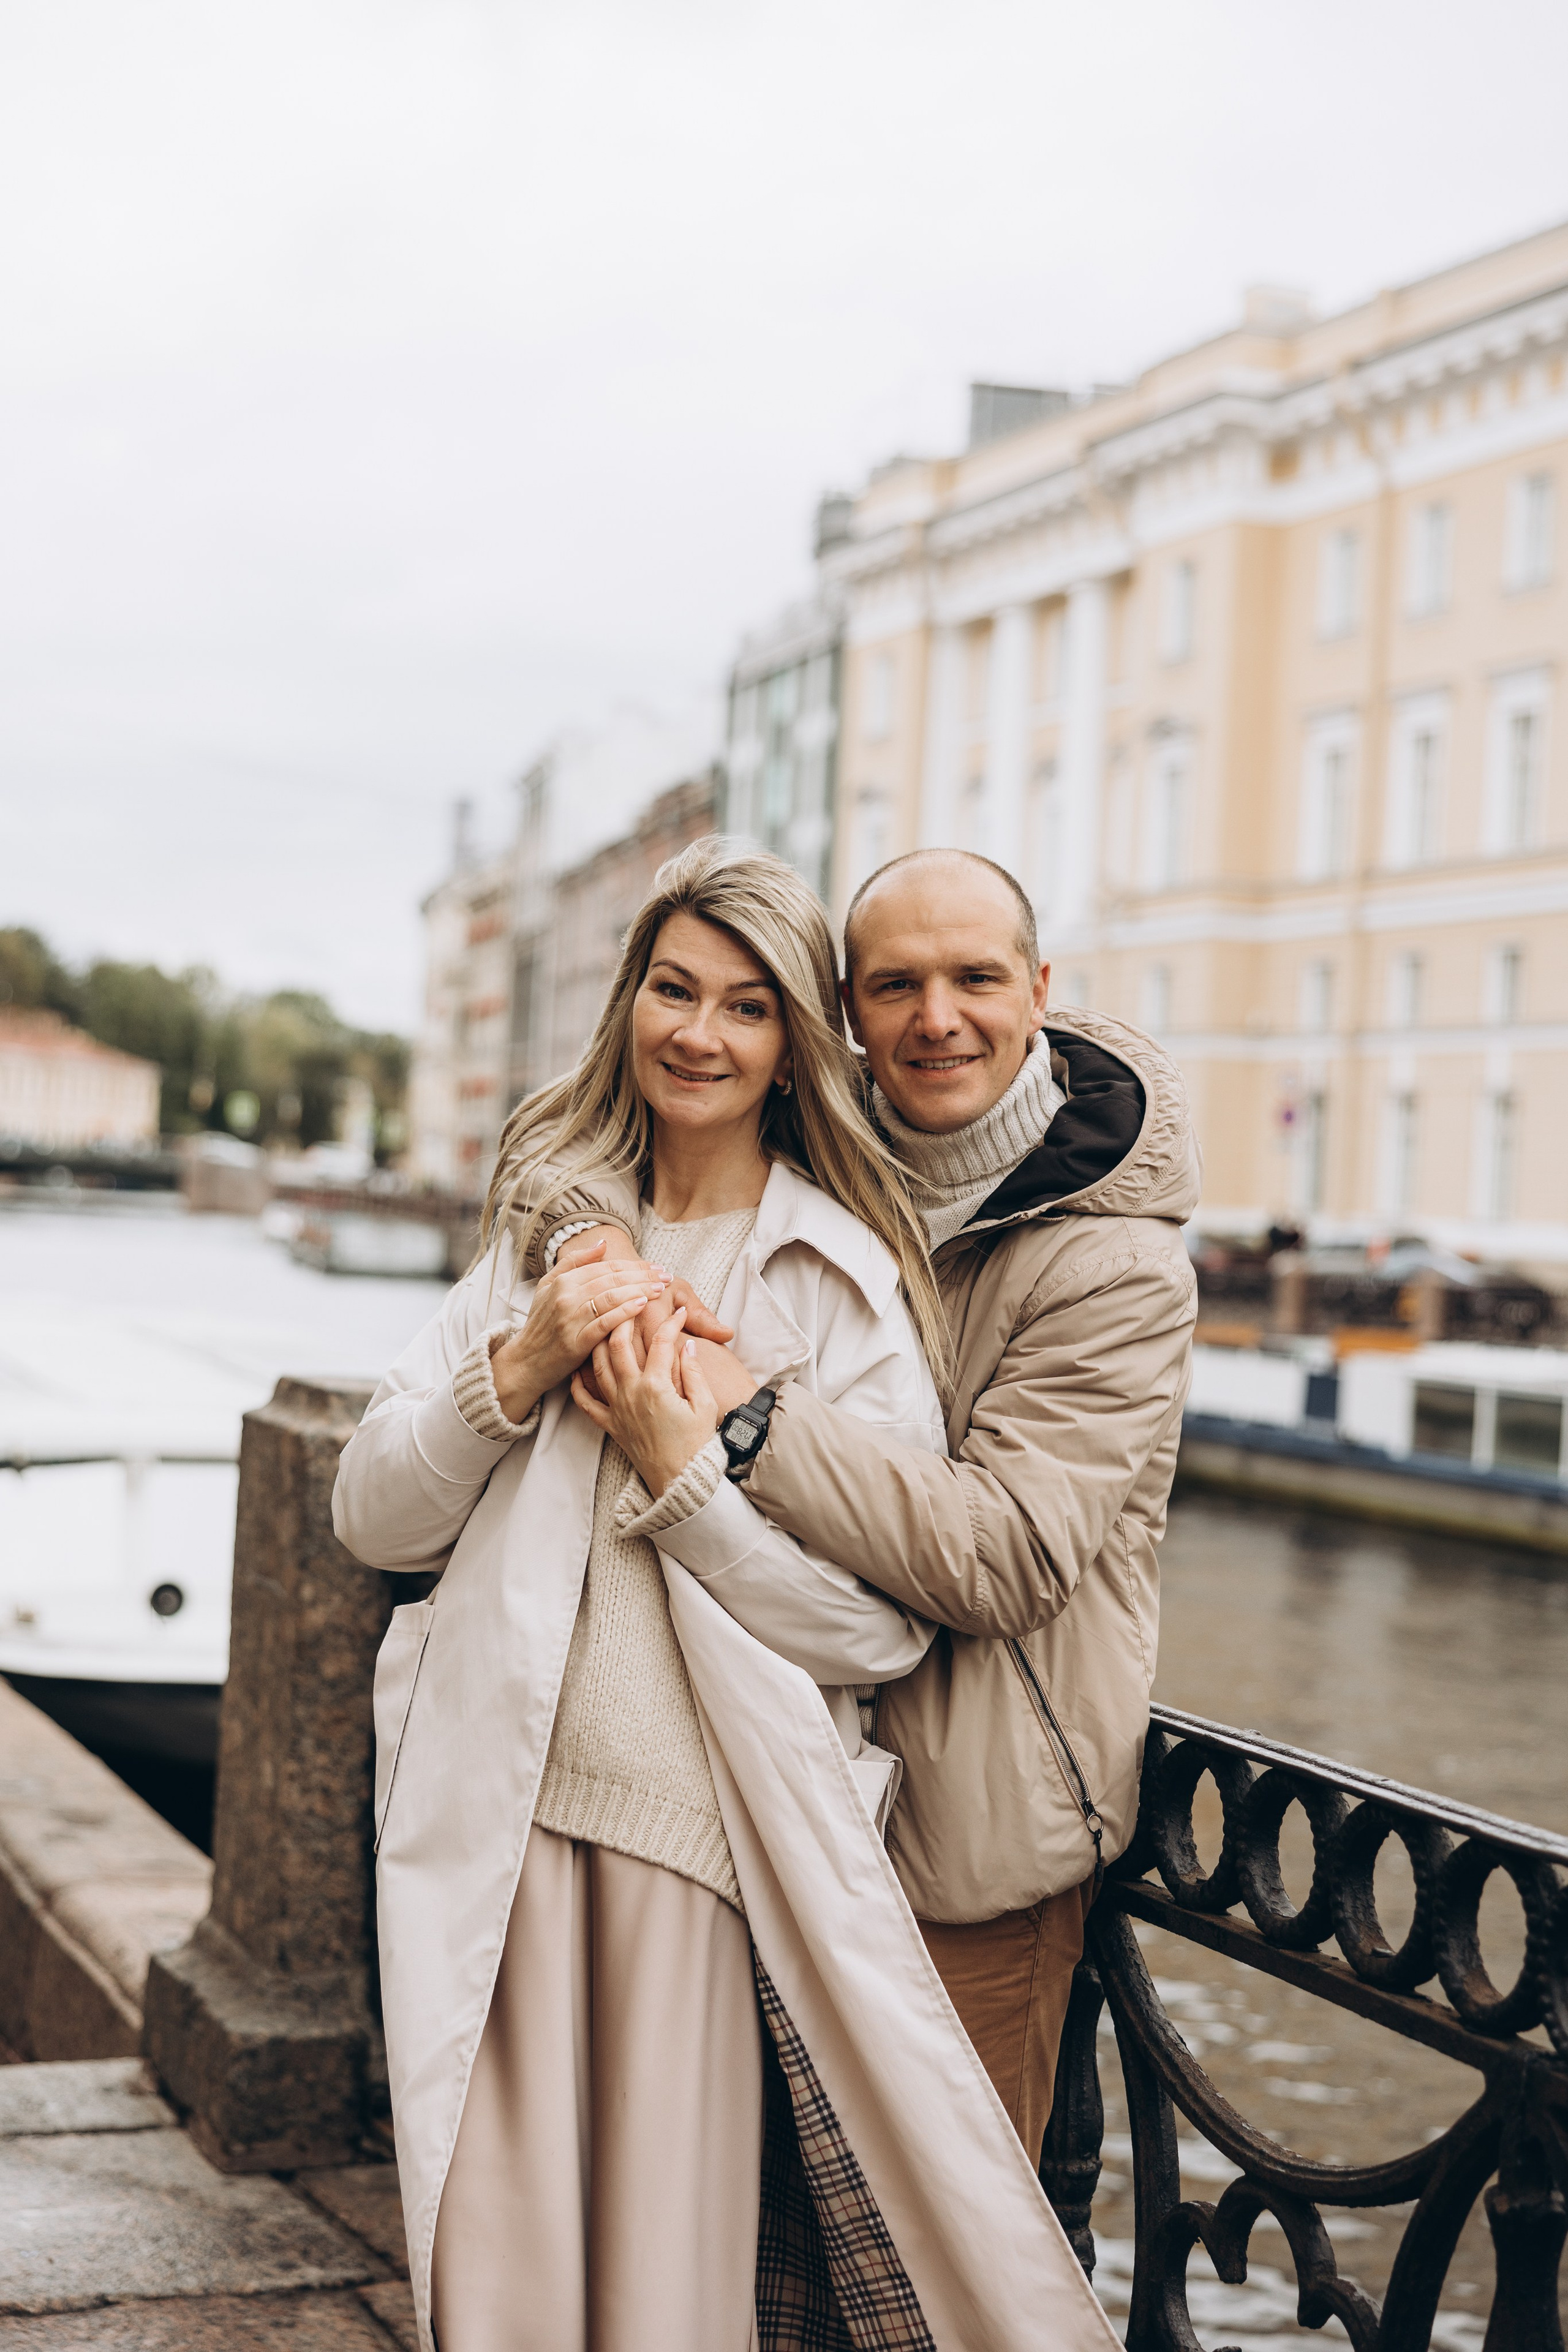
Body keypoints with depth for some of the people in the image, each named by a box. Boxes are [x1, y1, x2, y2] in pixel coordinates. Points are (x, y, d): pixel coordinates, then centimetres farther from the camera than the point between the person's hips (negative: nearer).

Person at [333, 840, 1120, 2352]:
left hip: (705, 1843, -3)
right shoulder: (549, 1232, 11)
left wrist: (681, 1470, -16)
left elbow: (884, 1629, -8)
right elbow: (370, 1519, 4)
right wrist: (521, 1367, -11)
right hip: (507, 1824, 3)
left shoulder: (849, 1283, -3)